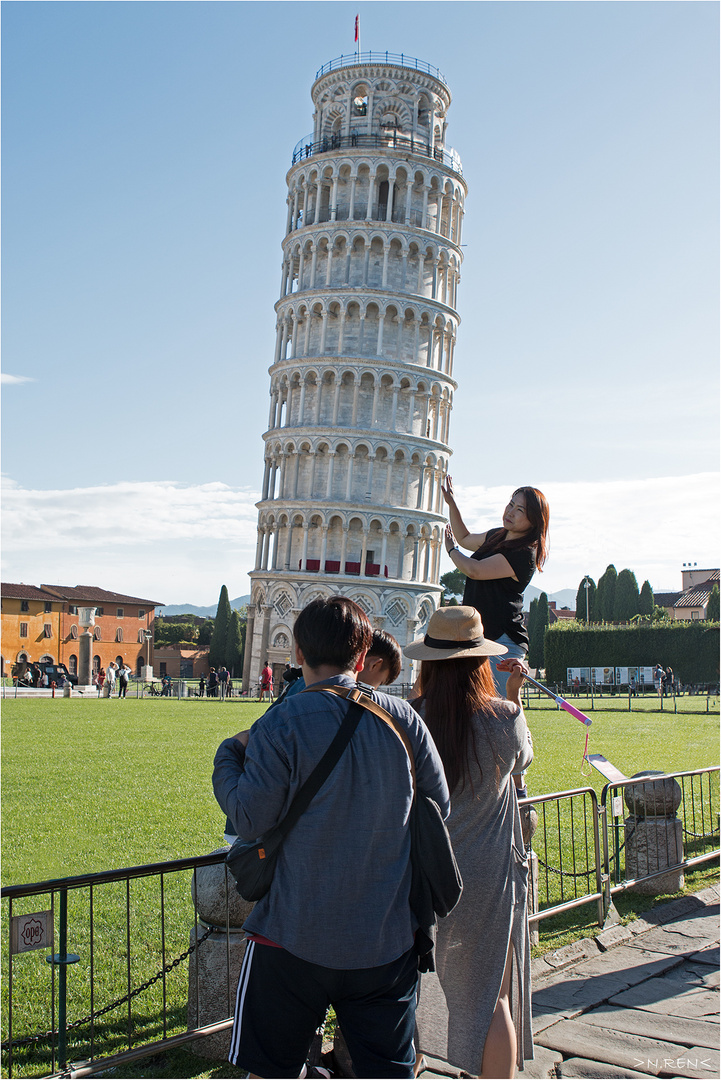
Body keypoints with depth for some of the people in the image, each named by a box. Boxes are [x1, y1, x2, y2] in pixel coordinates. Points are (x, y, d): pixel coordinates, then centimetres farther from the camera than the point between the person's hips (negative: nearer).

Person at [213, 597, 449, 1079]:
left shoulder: (281, 724, -12)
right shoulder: (402, 716, -2)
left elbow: (249, 820, -11)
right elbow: (440, 807, 5)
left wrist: (231, 752, 6)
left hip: (297, 937, -3)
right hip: (390, 938, 3)